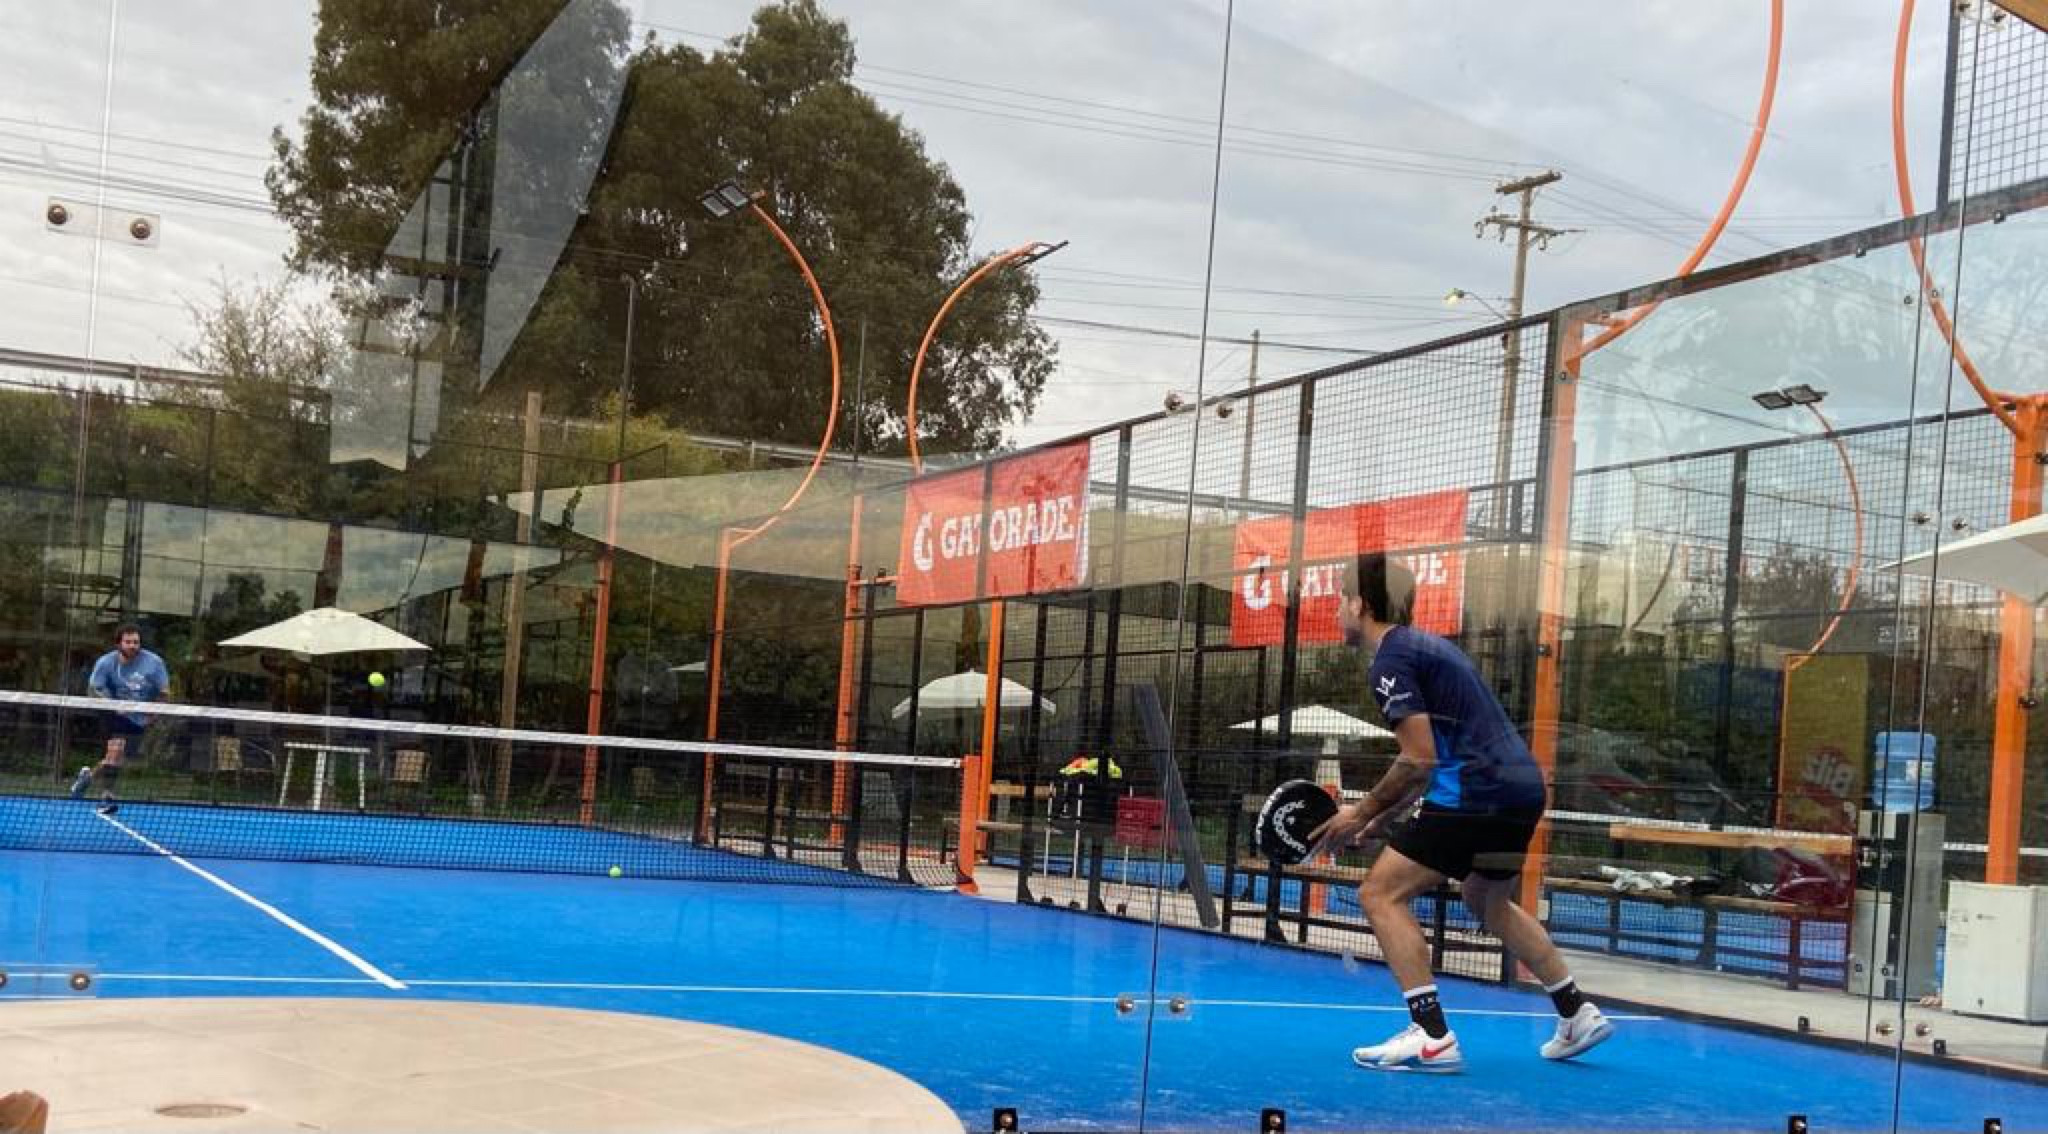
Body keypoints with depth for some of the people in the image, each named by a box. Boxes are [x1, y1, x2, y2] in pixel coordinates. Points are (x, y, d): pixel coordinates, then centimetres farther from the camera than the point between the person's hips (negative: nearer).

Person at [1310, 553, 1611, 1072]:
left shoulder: (1390, 663, -10)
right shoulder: (1424, 645, 20)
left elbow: (1420, 759, -17)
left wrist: (1365, 811, -5)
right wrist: (1386, 817, 18)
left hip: (1479, 792, -10)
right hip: (1521, 783, 10)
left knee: (1382, 893, -6)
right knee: (1488, 901, 30)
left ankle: (1432, 1037, -13)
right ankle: (1578, 1014, 34)